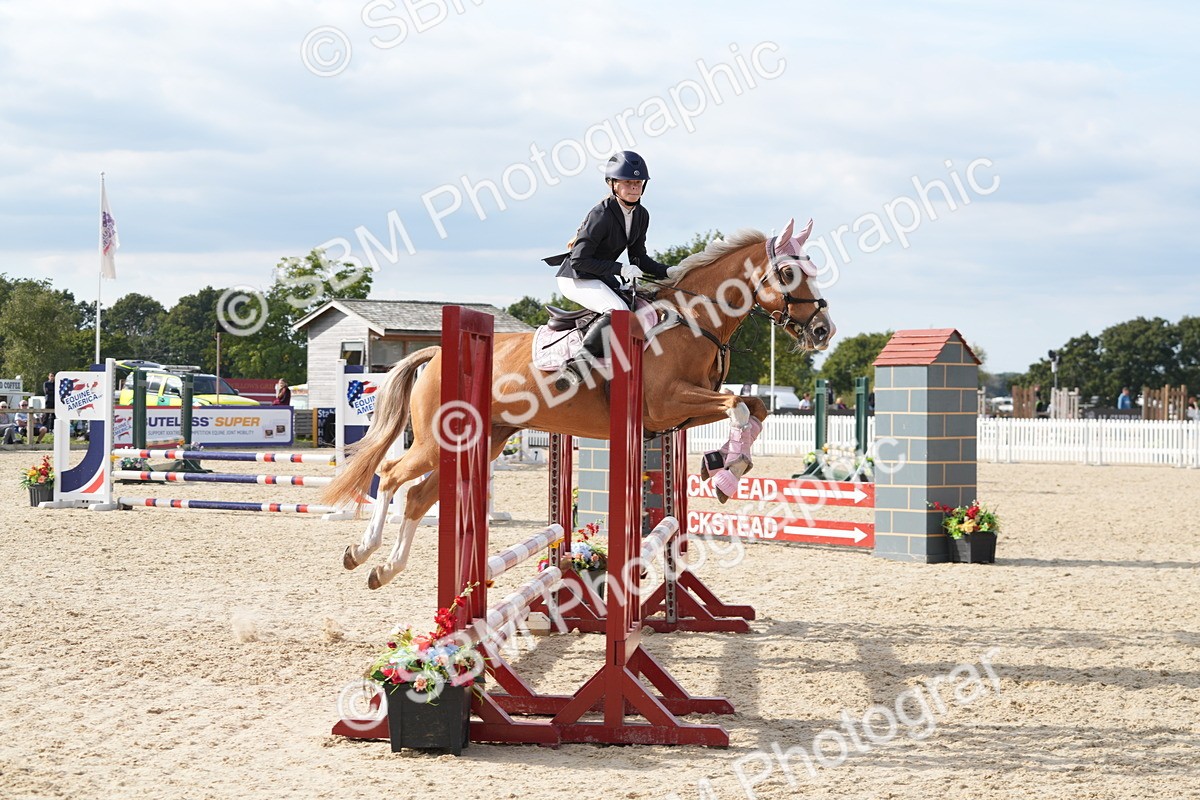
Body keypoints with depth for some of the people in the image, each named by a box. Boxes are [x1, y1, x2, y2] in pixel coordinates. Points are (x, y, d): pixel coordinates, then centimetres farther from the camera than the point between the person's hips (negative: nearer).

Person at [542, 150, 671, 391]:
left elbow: (638, 258, 14)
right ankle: (580, 363, -36)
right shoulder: (601, 215, -21)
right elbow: (579, 260, -22)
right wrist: (620, 269, -25)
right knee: (618, 311, -32)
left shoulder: (642, 215, 4)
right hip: (576, 278, -9)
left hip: (602, 279, 9)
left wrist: (668, 272, -1)